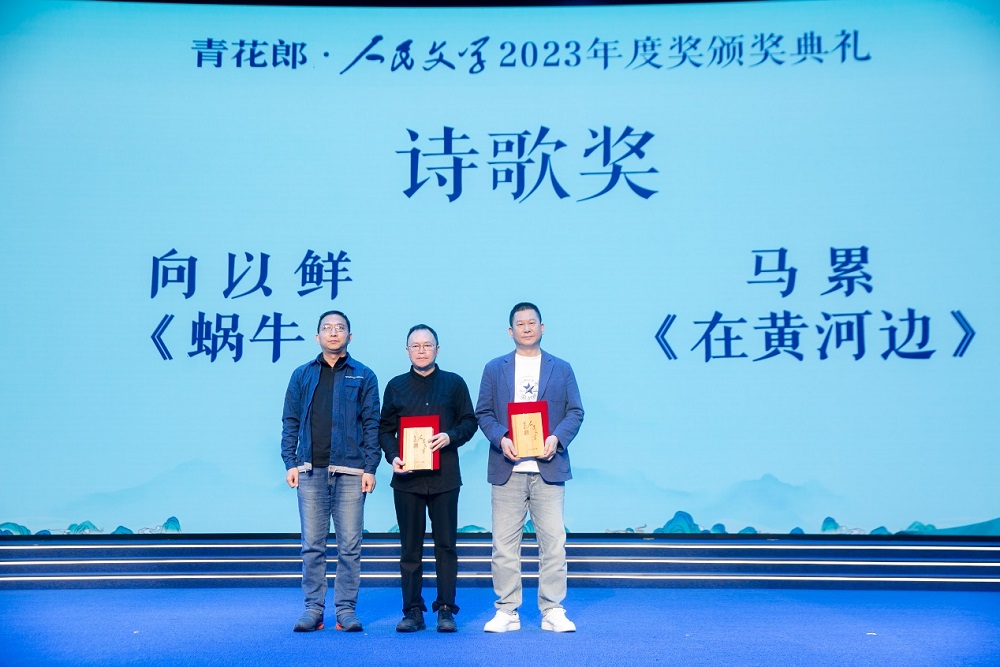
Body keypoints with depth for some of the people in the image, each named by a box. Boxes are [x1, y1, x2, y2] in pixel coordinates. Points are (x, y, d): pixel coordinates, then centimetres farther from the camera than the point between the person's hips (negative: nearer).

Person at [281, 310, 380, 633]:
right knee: (312, 545, 3)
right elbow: (290, 421, 11)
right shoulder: (302, 375, 13)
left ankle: (346, 609, 8)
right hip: (311, 472, 1)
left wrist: (370, 467, -4)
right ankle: (313, 608, 10)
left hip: (350, 472, -1)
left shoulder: (363, 376, 8)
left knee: (349, 546, 0)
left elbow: (371, 424, 4)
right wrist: (290, 463, 1)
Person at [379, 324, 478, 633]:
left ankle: (446, 610, 7)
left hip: (444, 477, -1)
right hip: (407, 477, 1)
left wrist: (450, 437, -12)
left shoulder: (454, 383, 8)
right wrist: (392, 456, -6)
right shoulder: (396, 386, 12)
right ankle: (412, 610, 10)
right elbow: (385, 429, 11)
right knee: (410, 547, 3)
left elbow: (469, 422, 7)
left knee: (446, 545, 1)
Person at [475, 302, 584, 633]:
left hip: (548, 467, 0)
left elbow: (575, 412, 6)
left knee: (553, 541, -1)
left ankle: (553, 611, 7)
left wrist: (556, 438, -12)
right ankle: (507, 611, 10)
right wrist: (501, 439, -12)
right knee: (504, 543, 2)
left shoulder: (561, 368, 11)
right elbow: (483, 413, 6)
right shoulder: (494, 368, 11)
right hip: (507, 468, 0)